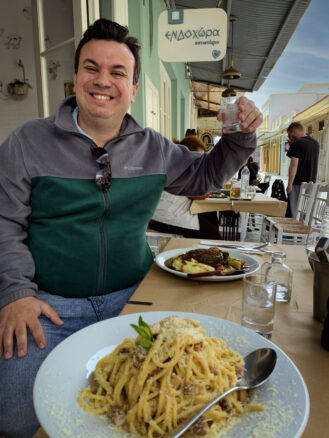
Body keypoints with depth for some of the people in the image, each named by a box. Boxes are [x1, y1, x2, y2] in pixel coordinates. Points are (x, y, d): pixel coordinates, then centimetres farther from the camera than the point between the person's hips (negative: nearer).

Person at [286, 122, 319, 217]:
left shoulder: (297, 143, -11)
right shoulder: (316, 143, 13)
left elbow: (294, 165, -16)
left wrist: (289, 184, -13)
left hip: (298, 183, -7)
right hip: (311, 183, 7)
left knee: (295, 212, -1)